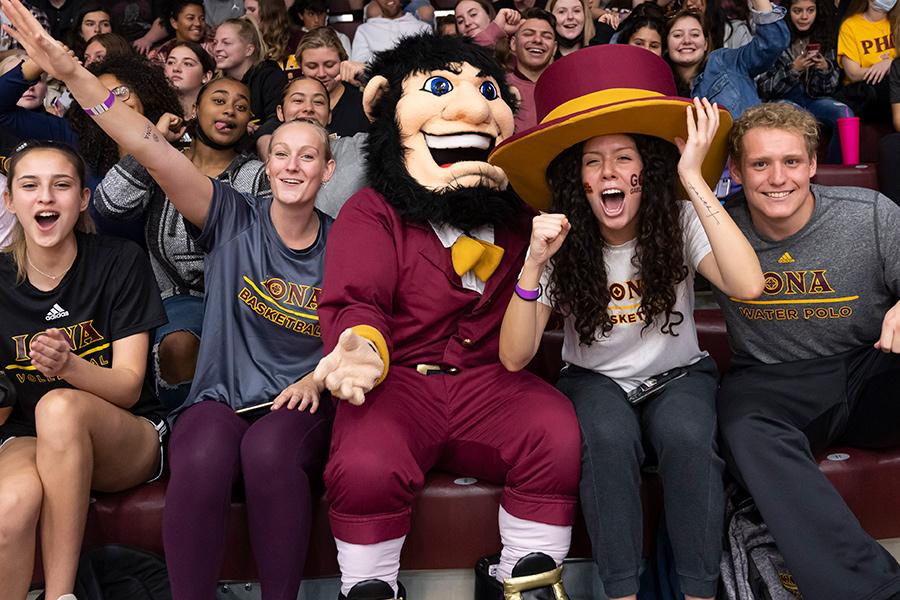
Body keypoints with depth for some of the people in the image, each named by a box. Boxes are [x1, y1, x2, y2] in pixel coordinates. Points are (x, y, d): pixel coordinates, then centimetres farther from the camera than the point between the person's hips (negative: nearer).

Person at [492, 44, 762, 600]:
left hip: (679, 375, 0)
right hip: (596, 381, 0)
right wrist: (535, 262, -34)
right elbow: (515, 357, -20)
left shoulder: (678, 225, -13)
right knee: (609, 436, -33)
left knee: (686, 435, -32)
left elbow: (748, 285, -34)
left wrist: (694, 176, -32)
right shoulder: (563, 243, -12)